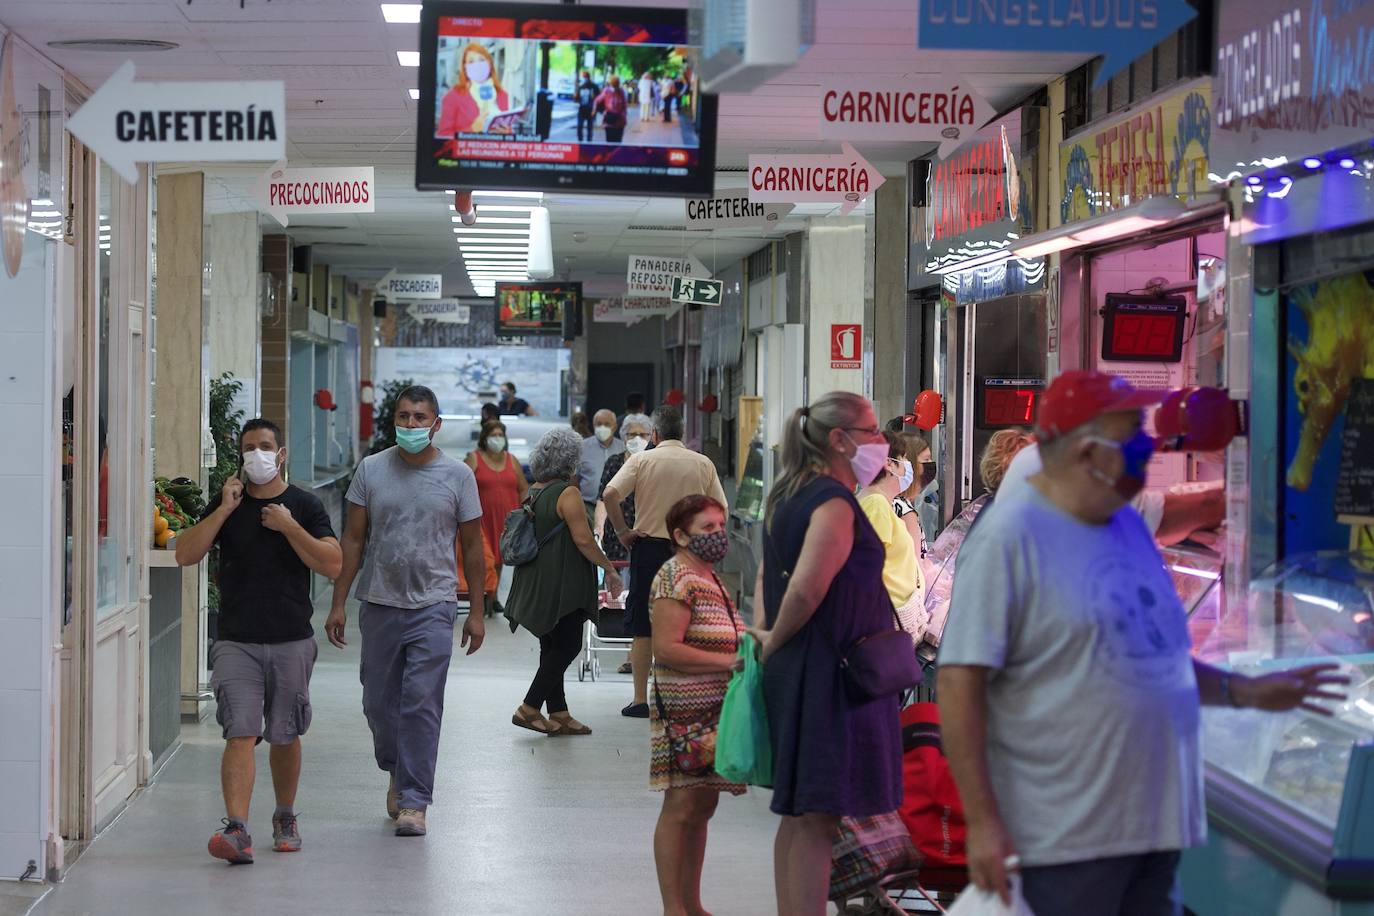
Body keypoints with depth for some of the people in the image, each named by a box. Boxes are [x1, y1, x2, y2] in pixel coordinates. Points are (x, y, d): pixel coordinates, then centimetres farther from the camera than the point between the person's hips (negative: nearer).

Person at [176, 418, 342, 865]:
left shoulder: (304, 506, 3)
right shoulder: (225, 504, 6)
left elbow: (333, 564, -7)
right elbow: (185, 555, -5)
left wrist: (289, 527, -14)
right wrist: (224, 511, -11)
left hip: (291, 642, 1)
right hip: (237, 640, 0)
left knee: (285, 737, 12)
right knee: (241, 734, -13)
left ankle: (285, 817, 32)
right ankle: (237, 830, -21)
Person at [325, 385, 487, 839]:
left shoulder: (458, 475, 2)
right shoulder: (371, 470, 4)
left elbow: (471, 547, 6)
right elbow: (353, 539, 7)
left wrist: (476, 612, 4)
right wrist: (338, 604, 2)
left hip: (433, 604, -2)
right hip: (379, 603, 2)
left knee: (422, 703, -8)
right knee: (378, 702, 10)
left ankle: (414, 801, -3)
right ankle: (397, 773, 35)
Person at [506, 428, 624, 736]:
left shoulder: (533, 491, 10)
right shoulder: (567, 493, -15)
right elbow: (583, 540, -18)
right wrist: (609, 568, -8)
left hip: (535, 582, 9)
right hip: (562, 583, -9)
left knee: (553, 647, 12)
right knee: (567, 646, -2)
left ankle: (559, 714, 14)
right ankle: (529, 709, -4)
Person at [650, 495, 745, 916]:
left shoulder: (710, 578, 18)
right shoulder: (676, 577, -11)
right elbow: (666, 648, -20)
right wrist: (730, 662, -21)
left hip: (715, 709, 9)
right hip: (686, 709, -9)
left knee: (703, 806, 12)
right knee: (682, 806, -8)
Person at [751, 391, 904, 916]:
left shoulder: (790, 495, 13)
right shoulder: (834, 502, -17)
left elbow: (767, 575, 21)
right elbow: (806, 589, -29)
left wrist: (767, 634, 10)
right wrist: (776, 640, -13)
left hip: (792, 671, 10)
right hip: (829, 675, -10)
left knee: (799, 816, 16)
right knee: (817, 819, -6)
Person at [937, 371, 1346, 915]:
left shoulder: (1128, 526, 12)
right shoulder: (1009, 537, -13)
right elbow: (960, 682, -17)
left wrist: (1244, 692, 14)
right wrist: (983, 823, -20)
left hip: (1155, 826, 8)